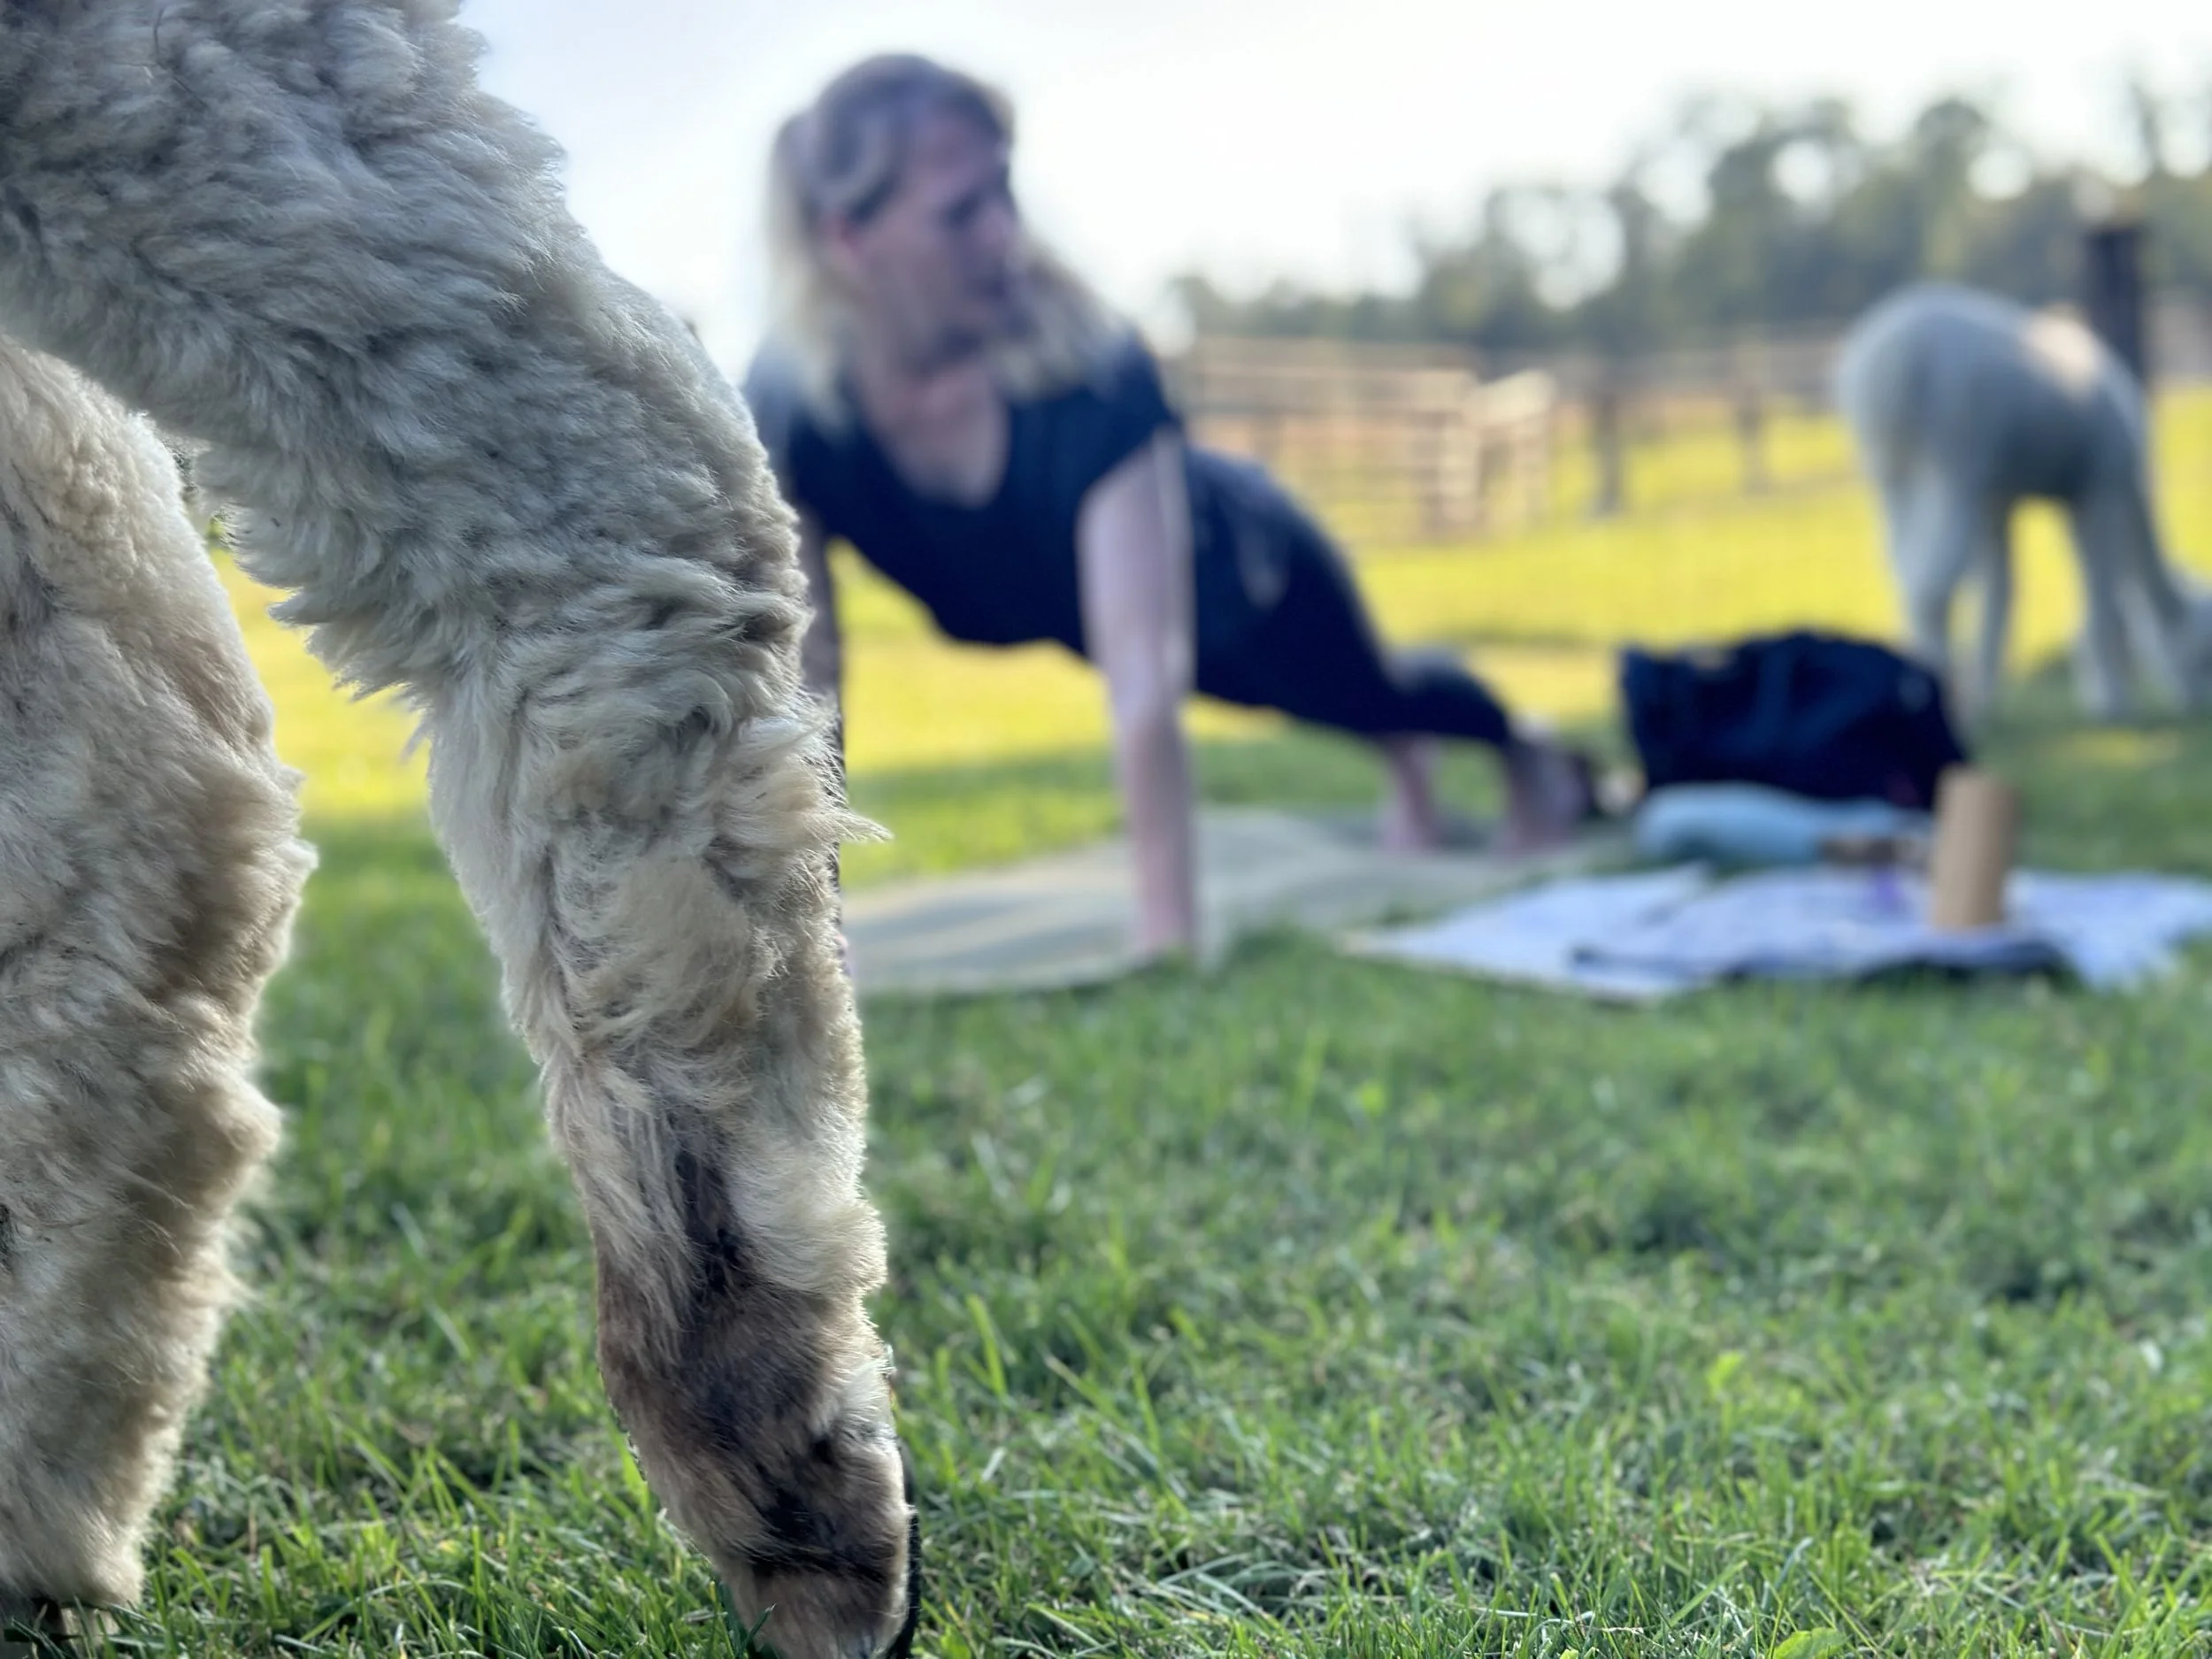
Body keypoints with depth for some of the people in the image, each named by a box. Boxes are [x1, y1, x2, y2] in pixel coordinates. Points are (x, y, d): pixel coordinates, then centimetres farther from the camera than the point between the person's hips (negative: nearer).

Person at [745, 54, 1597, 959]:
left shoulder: (1090, 375, -46)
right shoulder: (786, 410, -36)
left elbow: (1143, 680, -50)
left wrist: (1167, 942, -54)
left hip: (1231, 573, -3)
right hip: (1070, 608, 3)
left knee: (1370, 696, 29)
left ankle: (1526, 753, 64)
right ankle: (1406, 762, 69)